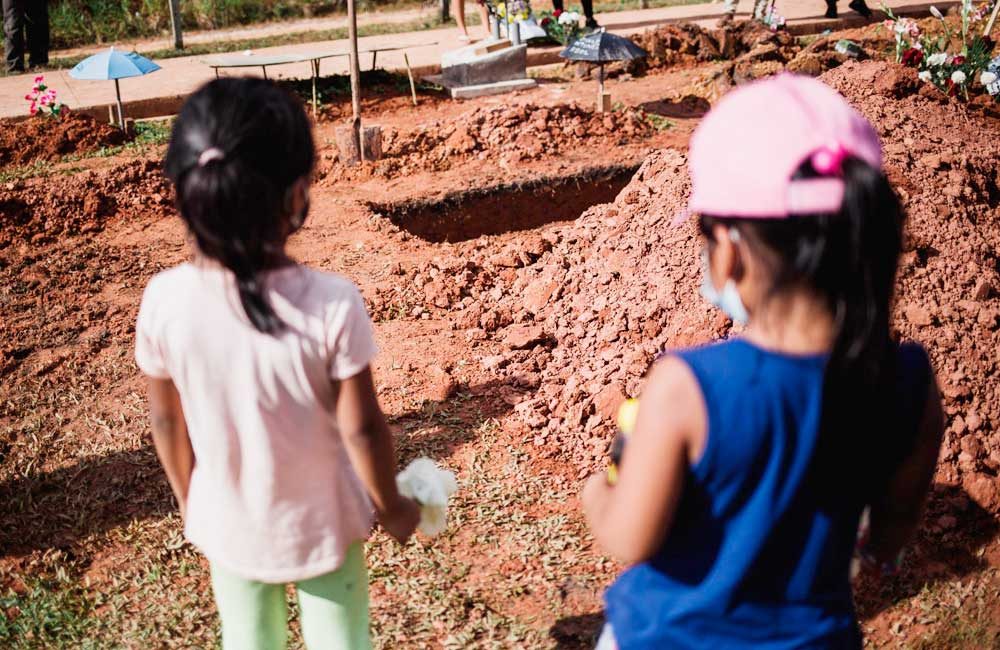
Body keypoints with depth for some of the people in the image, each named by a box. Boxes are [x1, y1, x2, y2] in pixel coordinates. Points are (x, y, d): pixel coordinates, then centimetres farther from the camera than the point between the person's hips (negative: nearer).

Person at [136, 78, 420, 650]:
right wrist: (391, 505, 1)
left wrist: (190, 502, 12)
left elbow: (167, 422, -7)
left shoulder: (164, 301, -21)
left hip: (228, 527, 3)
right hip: (320, 524, -2)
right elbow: (362, 429, -18)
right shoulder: (332, 305, -29)